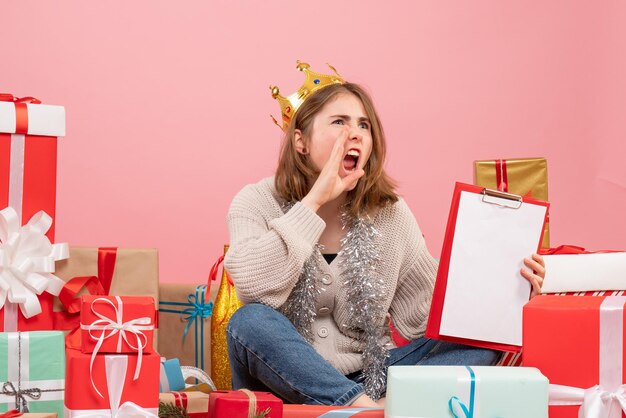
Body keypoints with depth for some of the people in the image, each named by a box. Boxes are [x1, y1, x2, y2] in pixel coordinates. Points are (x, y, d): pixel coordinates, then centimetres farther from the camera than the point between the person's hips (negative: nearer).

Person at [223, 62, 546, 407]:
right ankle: (365, 407, -33)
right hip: (282, 380, -3)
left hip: (367, 376, 4)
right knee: (251, 322, -34)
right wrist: (314, 200, -22)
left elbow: (424, 311, 0)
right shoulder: (258, 203, -5)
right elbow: (255, 286, -25)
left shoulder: (390, 213, 3)